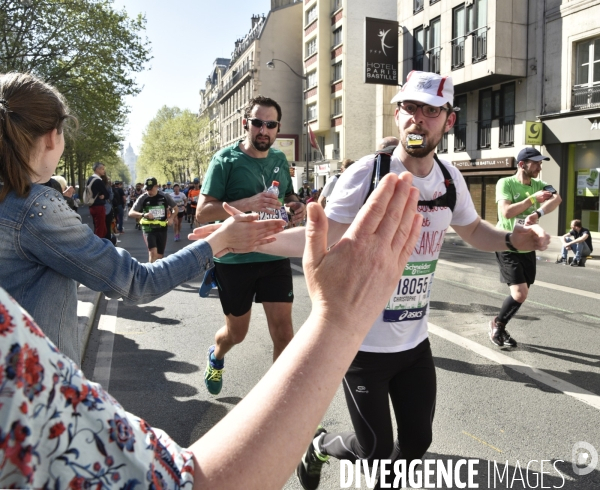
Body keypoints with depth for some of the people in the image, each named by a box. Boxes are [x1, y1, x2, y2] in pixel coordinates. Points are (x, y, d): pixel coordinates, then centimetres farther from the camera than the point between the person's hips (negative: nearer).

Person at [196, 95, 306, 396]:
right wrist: (248, 204, -28)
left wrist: (297, 205, -1)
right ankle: (216, 357, 50)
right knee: (236, 332, 15)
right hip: (235, 260, -3)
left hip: (275, 258, 3)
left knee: (283, 331, -2)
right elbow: (202, 213, -14)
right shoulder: (226, 160, -9)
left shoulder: (280, 159, 6)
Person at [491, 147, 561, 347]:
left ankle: (500, 328, 32)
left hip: (528, 248, 7)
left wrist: (537, 213, -33)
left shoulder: (539, 185, 5)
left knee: (521, 295, 12)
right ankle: (497, 323, 12)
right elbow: (506, 212, -23)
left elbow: (557, 199, -16)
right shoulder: (505, 183, -10)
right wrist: (533, 198, -19)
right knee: (520, 294, -14)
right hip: (508, 247, -6)